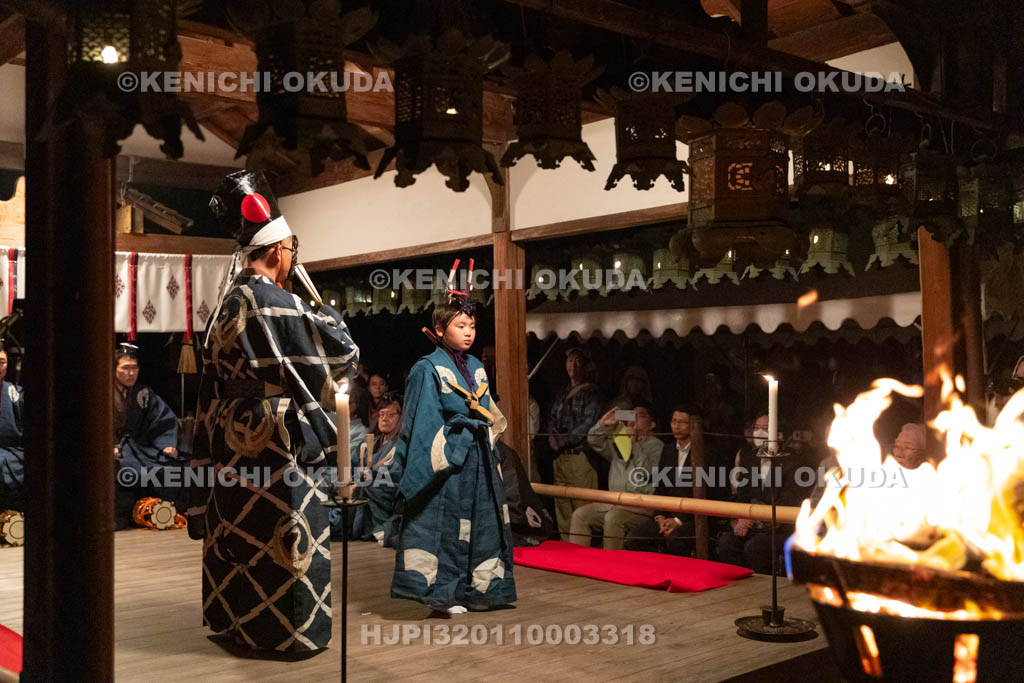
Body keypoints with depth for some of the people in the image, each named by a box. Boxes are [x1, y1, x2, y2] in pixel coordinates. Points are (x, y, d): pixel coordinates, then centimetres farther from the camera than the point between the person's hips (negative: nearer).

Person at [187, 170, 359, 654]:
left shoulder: (230, 300, 8)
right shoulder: (276, 304, -20)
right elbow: (338, 352, -13)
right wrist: (329, 315, 8)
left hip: (232, 440, 9)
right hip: (272, 442, -9)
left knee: (240, 525, 17)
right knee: (285, 531, 1)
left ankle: (234, 616, 30)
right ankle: (285, 629, 11)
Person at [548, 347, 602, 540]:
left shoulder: (591, 392, -1)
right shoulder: (562, 393, 18)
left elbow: (587, 425, -10)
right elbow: (552, 419, 19)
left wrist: (562, 441, -11)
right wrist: (553, 437, -1)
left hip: (580, 455, -6)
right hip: (560, 457, 6)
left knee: (582, 508, -9)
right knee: (562, 505, 6)